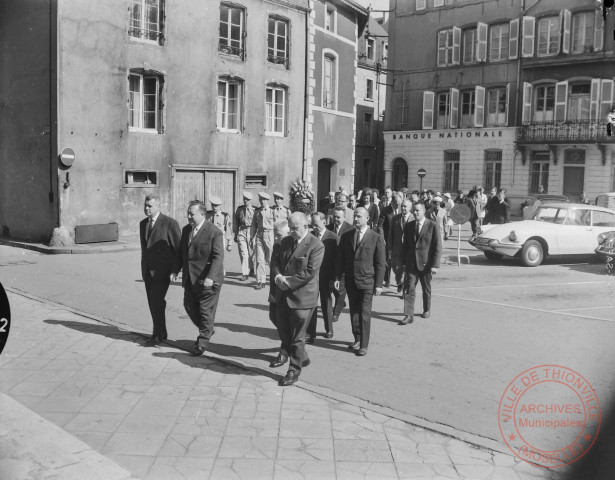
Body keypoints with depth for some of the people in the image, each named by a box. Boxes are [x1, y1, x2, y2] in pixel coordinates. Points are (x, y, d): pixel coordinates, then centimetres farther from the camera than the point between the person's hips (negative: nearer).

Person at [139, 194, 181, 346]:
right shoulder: (143, 224, 12)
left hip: (162, 270, -7)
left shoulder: (169, 223, -9)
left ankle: (158, 335, 2)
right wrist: (143, 268, 18)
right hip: (148, 270, 7)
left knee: (156, 301, -10)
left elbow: (179, 248, -7)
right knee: (153, 303, 9)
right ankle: (161, 333, 20)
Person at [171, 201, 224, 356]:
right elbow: (181, 253, 17)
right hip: (189, 278, 7)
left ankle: (202, 343, 16)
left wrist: (210, 277, -28)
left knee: (205, 311, 2)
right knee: (190, 307, 13)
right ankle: (207, 330, 35)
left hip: (206, 279, -7)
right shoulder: (186, 230, 9)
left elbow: (218, 257, -19)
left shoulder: (214, 232, -14)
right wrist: (175, 270, 7)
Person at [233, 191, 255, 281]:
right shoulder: (239, 209, 9)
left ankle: (251, 269, 31)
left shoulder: (254, 210, 1)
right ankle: (245, 273, -4)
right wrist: (235, 235, 9)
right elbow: (235, 222, 12)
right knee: (243, 253, -6)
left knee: (251, 252, 7)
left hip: (251, 231, -1)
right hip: (241, 231, 1)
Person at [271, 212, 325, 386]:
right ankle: (302, 359, 37)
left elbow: (310, 272, -18)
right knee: (284, 333, 15)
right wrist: (278, 276, -8)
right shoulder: (286, 241, 11)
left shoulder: (316, 246, -12)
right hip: (284, 295, 7)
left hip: (302, 297, -7)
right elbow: (275, 261, 13)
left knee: (297, 337, 1)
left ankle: (294, 371, 16)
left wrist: (288, 281, -18)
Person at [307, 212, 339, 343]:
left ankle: (329, 330, 32)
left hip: (326, 277, -2)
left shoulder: (333, 238, -8)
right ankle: (310, 333, 6)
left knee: (326, 304, 13)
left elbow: (337, 259, -6)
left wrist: (333, 278, -10)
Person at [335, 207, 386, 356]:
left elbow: (380, 263, -4)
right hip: (350, 281, 4)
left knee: (364, 314, -4)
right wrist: (338, 278, 2)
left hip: (367, 282, -4)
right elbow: (340, 259, 10)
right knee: (354, 312, 11)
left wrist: (379, 284, -7)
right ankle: (357, 339, 27)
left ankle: (363, 345, 5)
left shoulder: (376, 238, -4)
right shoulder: (346, 236, 7)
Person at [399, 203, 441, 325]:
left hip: (426, 263, -2)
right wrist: (404, 262, 7)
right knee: (409, 289, -5)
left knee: (426, 289, 14)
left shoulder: (432, 226, -7)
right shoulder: (409, 226, 5)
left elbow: (437, 247, -8)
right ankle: (409, 315, -5)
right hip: (411, 263, 2)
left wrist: (435, 265, -13)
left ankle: (427, 310, 34)